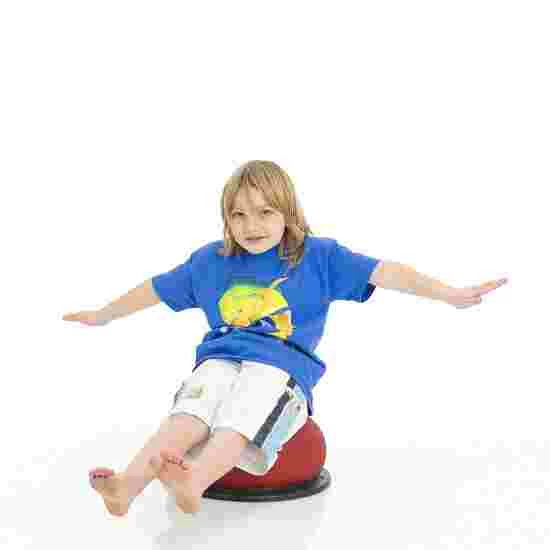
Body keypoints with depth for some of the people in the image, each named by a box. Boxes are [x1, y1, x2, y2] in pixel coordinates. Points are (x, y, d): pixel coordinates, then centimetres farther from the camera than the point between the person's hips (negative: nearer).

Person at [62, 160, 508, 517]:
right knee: (188, 417, -29)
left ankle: (193, 482, -61)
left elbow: (383, 273, 1)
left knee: (239, 424, -34)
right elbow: (155, 290, 29)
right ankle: (128, 485, -51)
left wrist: (449, 294, -7)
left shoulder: (318, 255, 8)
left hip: (281, 365, -3)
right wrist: (103, 315, 37)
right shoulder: (210, 260, 18)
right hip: (219, 358, 3)